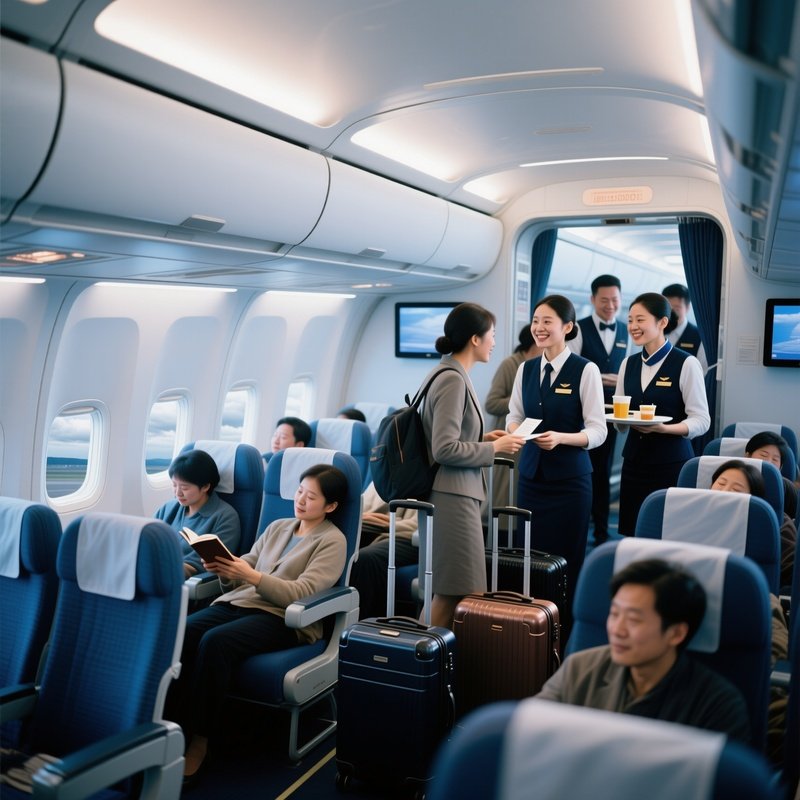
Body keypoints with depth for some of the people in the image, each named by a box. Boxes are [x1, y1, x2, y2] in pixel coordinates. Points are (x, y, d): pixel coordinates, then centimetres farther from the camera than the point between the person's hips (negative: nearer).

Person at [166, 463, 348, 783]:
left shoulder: (332, 540, 3)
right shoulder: (277, 527, 22)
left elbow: (303, 593, -11)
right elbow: (244, 573, 17)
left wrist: (253, 577, -22)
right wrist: (224, 570, -6)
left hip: (283, 618, -6)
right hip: (238, 602, 6)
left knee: (215, 642, -33)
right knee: (178, 633, -24)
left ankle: (199, 742, -20)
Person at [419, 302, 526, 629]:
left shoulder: (450, 374, 13)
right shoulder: (453, 379, -16)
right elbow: (445, 449, -21)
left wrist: (484, 439, 12)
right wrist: (494, 449, -11)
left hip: (456, 493, 10)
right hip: (453, 496, -10)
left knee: (450, 589, 14)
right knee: (455, 591, -4)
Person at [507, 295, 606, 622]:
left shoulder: (586, 370, -8)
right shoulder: (526, 369, 8)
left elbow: (597, 431, -9)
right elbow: (515, 414, 15)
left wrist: (560, 438, -25)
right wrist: (514, 429, -8)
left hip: (569, 477, -4)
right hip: (531, 473, 5)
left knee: (566, 561, 3)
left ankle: (565, 636, 16)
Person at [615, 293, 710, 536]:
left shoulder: (686, 363, -6)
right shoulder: (629, 364, 11)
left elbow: (701, 420, -9)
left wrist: (663, 428, -24)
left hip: (672, 463, -5)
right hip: (634, 460, 5)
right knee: (632, 533, 4)